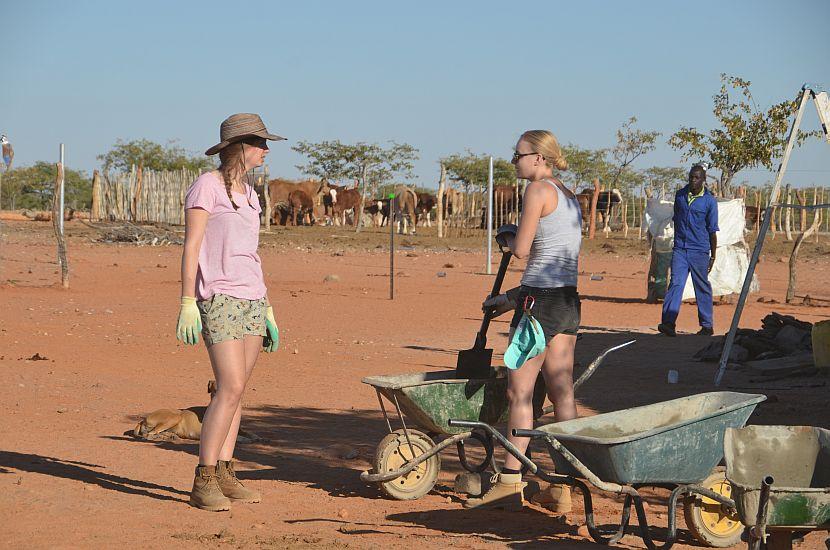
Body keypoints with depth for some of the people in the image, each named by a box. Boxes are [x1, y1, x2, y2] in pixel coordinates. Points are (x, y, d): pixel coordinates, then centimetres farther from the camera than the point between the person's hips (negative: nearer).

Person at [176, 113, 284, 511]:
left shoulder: (248, 195, 17)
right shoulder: (207, 186, -6)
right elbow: (191, 247, -9)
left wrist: (267, 310, 18)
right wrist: (187, 303, -15)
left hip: (252, 299, 8)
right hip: (219, 298, -8)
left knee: (235, 389, 6)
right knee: (231, 388, -15)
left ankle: (224, 474, 10)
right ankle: (203, 482, -10)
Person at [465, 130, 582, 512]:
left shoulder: (538, 190, -9)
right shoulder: (569, 197, 19)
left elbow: (522, 249, -12)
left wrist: (509, 240, 12)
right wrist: (513, 297, 24)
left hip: (540, 299, -9)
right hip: (568, 300, 9)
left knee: (519, 391, -3)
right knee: (562, 392, 7)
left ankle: (510, 484, -1)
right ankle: (563, 488, 8)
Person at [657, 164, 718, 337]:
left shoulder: (709, 200, -3)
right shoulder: (680, 195, 9)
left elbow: (712, 230, 0)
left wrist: (713, 256, 1)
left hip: (699, 250, -3)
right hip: (680, 249, 3)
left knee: (702, 287, 5)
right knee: (675, 283, -10)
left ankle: (707, 326, 15)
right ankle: (668, 323, -18)